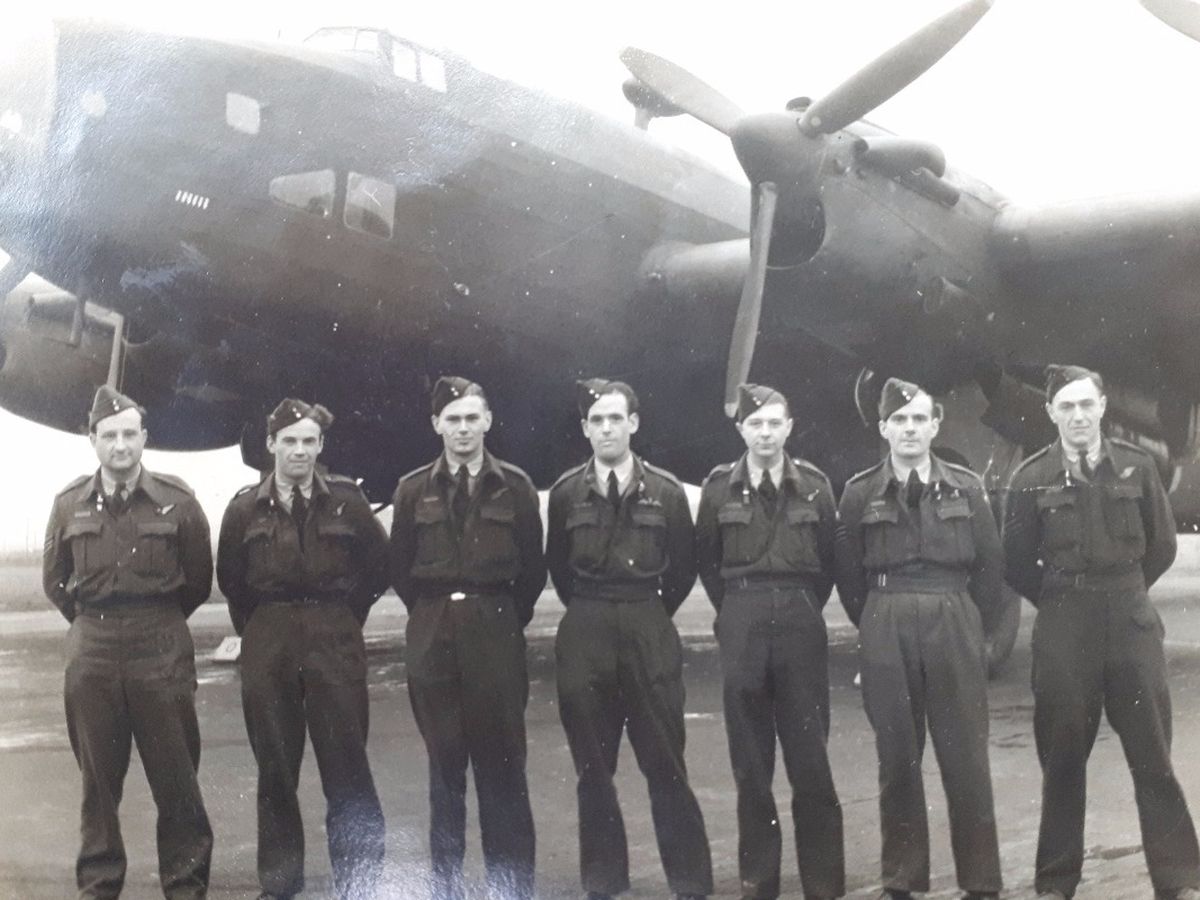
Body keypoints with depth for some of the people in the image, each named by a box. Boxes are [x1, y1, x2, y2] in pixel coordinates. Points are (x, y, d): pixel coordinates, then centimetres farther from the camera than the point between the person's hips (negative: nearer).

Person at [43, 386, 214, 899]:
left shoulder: (175, 500, -3)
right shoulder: (70, 505, 4)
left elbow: (198, 579, 8)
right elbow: (54, 580, 17)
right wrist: (92, 623, 14)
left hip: (162, 650, -2)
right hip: (91, 653, 2)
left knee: (176, 777, 1)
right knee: (98, 779, 9)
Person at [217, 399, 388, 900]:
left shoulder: (346, 500, -1)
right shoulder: (245, 507, 2)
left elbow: (379, 566, 7)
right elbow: (230, 577, 14)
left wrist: (343, 618, 9)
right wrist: (257, 628, 13)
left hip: (336, 641, -1)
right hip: (267, 646, 2)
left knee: (346, 765, -2)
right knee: (275, 768, 8)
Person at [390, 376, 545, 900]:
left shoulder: (515, 486, 2)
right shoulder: (413, 490, 5)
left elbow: (533, 566, 5)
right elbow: (400, 567, 10)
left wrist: (507, 618, 5)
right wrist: (433, 615, 8)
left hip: (496, 634, -1)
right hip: (433, 637, 1)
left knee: (502, 764, 0)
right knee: (444, 765, 7)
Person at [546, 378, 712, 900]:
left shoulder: (666, 491, 0)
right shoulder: (566, 492, 3)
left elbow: (684, 567, 9)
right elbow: (558, 566, 13)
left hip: (650, 634, -1)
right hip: (584, 638, 1)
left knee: (666, 765, 0)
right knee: (592, 768, 7)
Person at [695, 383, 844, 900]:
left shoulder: (814, 485, 3)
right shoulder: (719, 487, 2)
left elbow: (829, 558, 10)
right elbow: (706, 560, 10)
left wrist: (802, 607, 8)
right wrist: (735, 609, 9)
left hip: (802, 624, 0)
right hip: (741, 626, 0)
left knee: (810, 757, 0)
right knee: (750, 761, 4)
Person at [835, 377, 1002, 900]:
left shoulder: (966, 488, 3)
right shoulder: (859, 493, 2)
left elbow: (990, 566, 7)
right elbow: (848, 573, 8)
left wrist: (972, 626, 6)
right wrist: (878, 626, 8)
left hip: (956, 627, 0)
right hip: (885, 633, 0)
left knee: (966, 758, 1)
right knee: (896, 758, 6)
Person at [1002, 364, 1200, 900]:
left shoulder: (1136, 467, 1)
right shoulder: (1032, 479, -3)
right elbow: (1017, 564, 4)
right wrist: (1063, 602, 9)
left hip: (1131, 621, 1)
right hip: (1063, 630, -1)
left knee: (1153, 754, 2)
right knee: (1062, 755, 6)